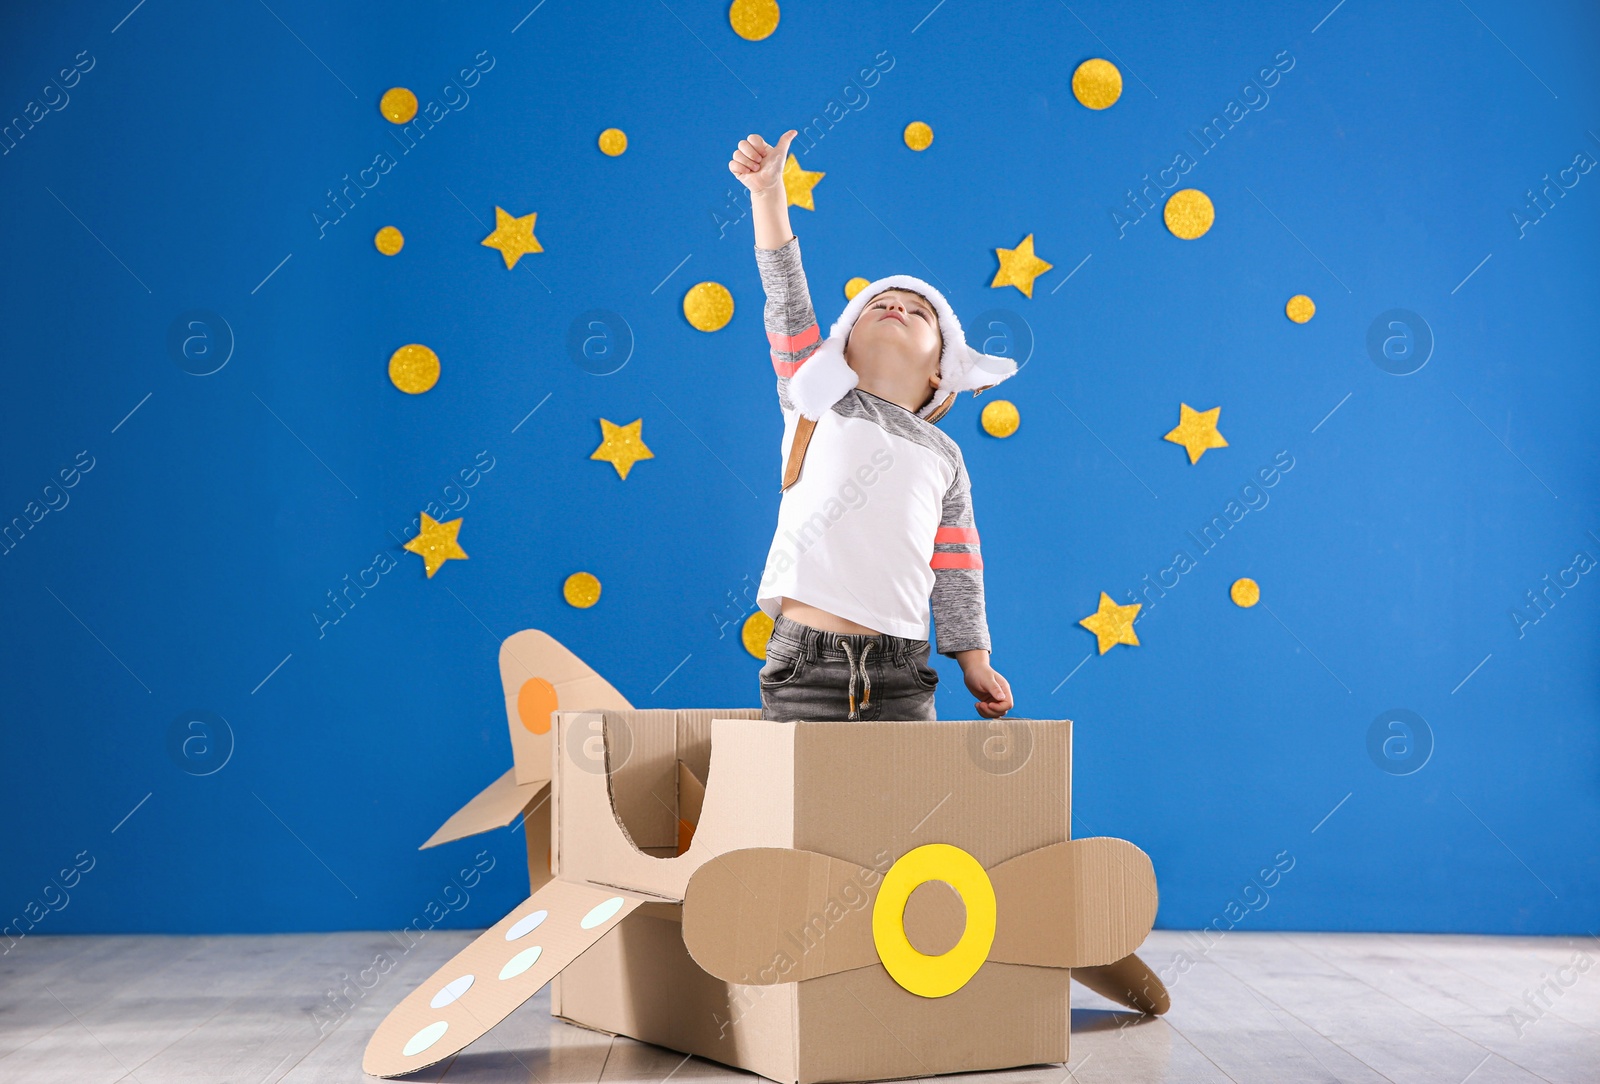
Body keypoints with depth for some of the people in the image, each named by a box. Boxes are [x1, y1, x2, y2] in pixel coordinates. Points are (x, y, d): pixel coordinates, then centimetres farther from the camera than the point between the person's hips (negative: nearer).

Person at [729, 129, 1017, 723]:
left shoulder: (943, 456, 16)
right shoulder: (818, 403, 11)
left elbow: (957, 569, 16)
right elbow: (786, 300, 0)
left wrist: (975, 664, 7)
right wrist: (768, 190, -11)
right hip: (804, 662, -2)